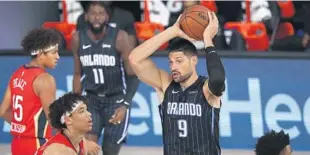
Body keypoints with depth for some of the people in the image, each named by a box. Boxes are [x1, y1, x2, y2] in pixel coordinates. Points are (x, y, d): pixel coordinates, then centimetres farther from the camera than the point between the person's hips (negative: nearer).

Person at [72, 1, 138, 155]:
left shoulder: (120, 37, -16)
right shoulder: (78, 38, -4)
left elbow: (133, 75, -12)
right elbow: (78, 74, 9)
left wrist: (125, 105, -22)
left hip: (116, 100, -2)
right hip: (91, 99, 2)